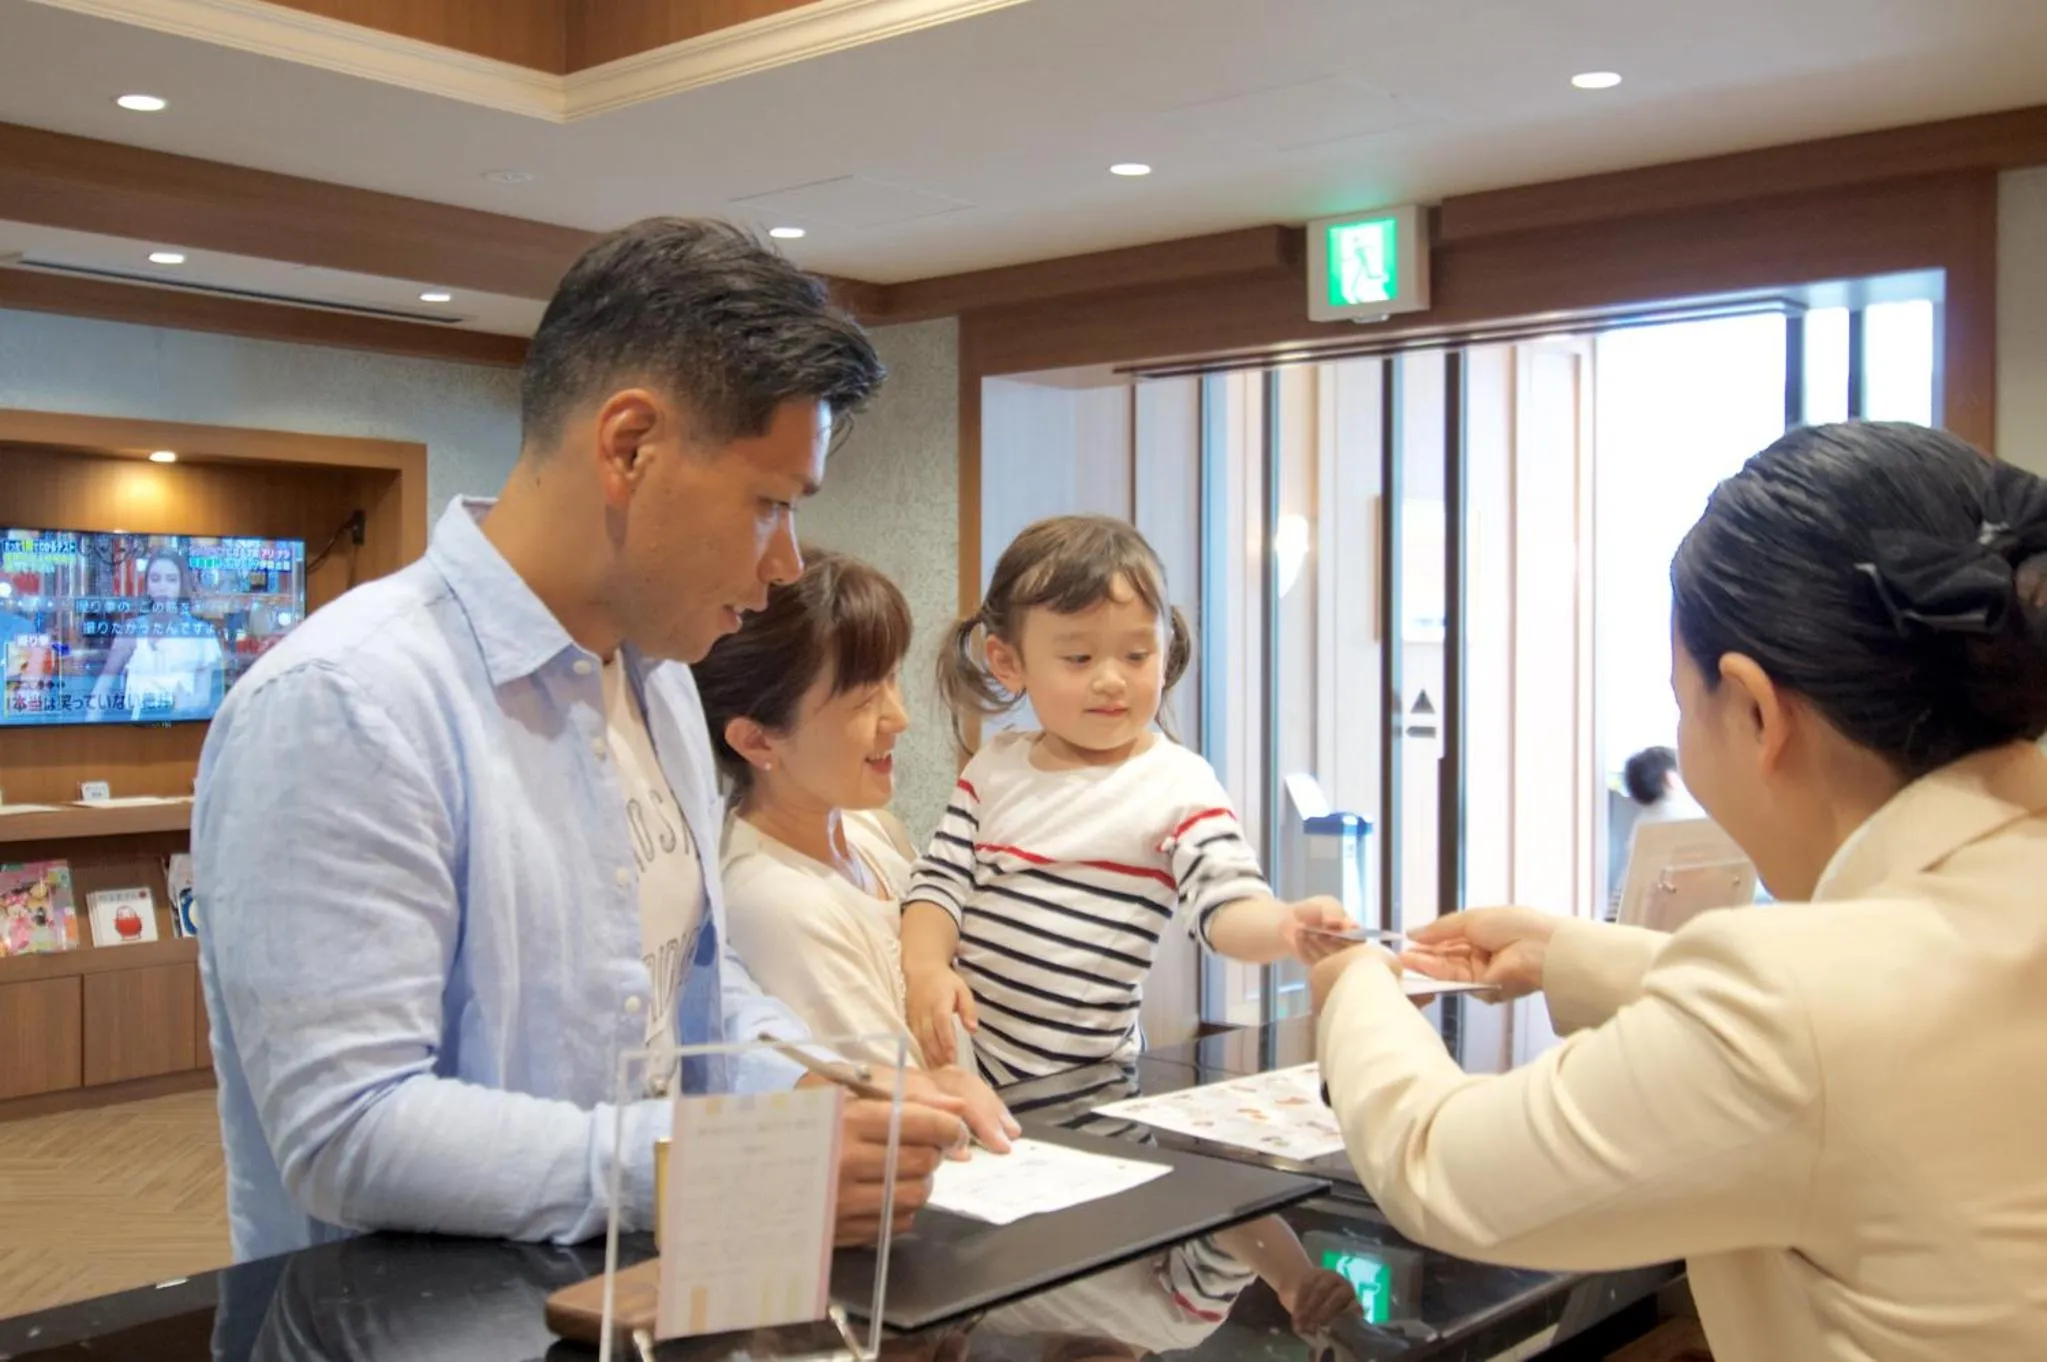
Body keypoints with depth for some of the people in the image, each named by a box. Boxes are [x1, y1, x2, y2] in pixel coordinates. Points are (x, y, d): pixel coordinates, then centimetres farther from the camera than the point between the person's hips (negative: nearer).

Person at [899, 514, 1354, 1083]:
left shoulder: (1178, 785, -4)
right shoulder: (994, 769, 10)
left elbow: (1228, 909, -11)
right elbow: (940, 883, 13)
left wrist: (1286, 927, -34)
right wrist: (925, 968, -7)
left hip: (1077, 1083, -2)